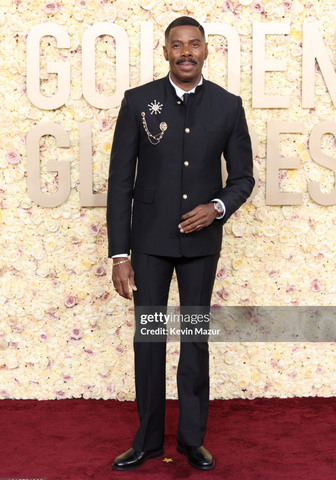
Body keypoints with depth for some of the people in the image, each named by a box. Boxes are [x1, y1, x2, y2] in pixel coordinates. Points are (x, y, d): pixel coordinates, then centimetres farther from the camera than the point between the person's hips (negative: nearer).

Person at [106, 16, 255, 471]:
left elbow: (243, 176, 7)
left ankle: (192, 438, 23)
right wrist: (119, 254, -8)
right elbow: (120, 181, -4)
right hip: (150, 239, 0)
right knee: (148, 336, 6)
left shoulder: (228, 105, 0)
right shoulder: (138, 101, -4)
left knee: (196, 336, 9)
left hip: (201, 239, 1)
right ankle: (148, 438, 22)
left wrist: (217, 208, -15)